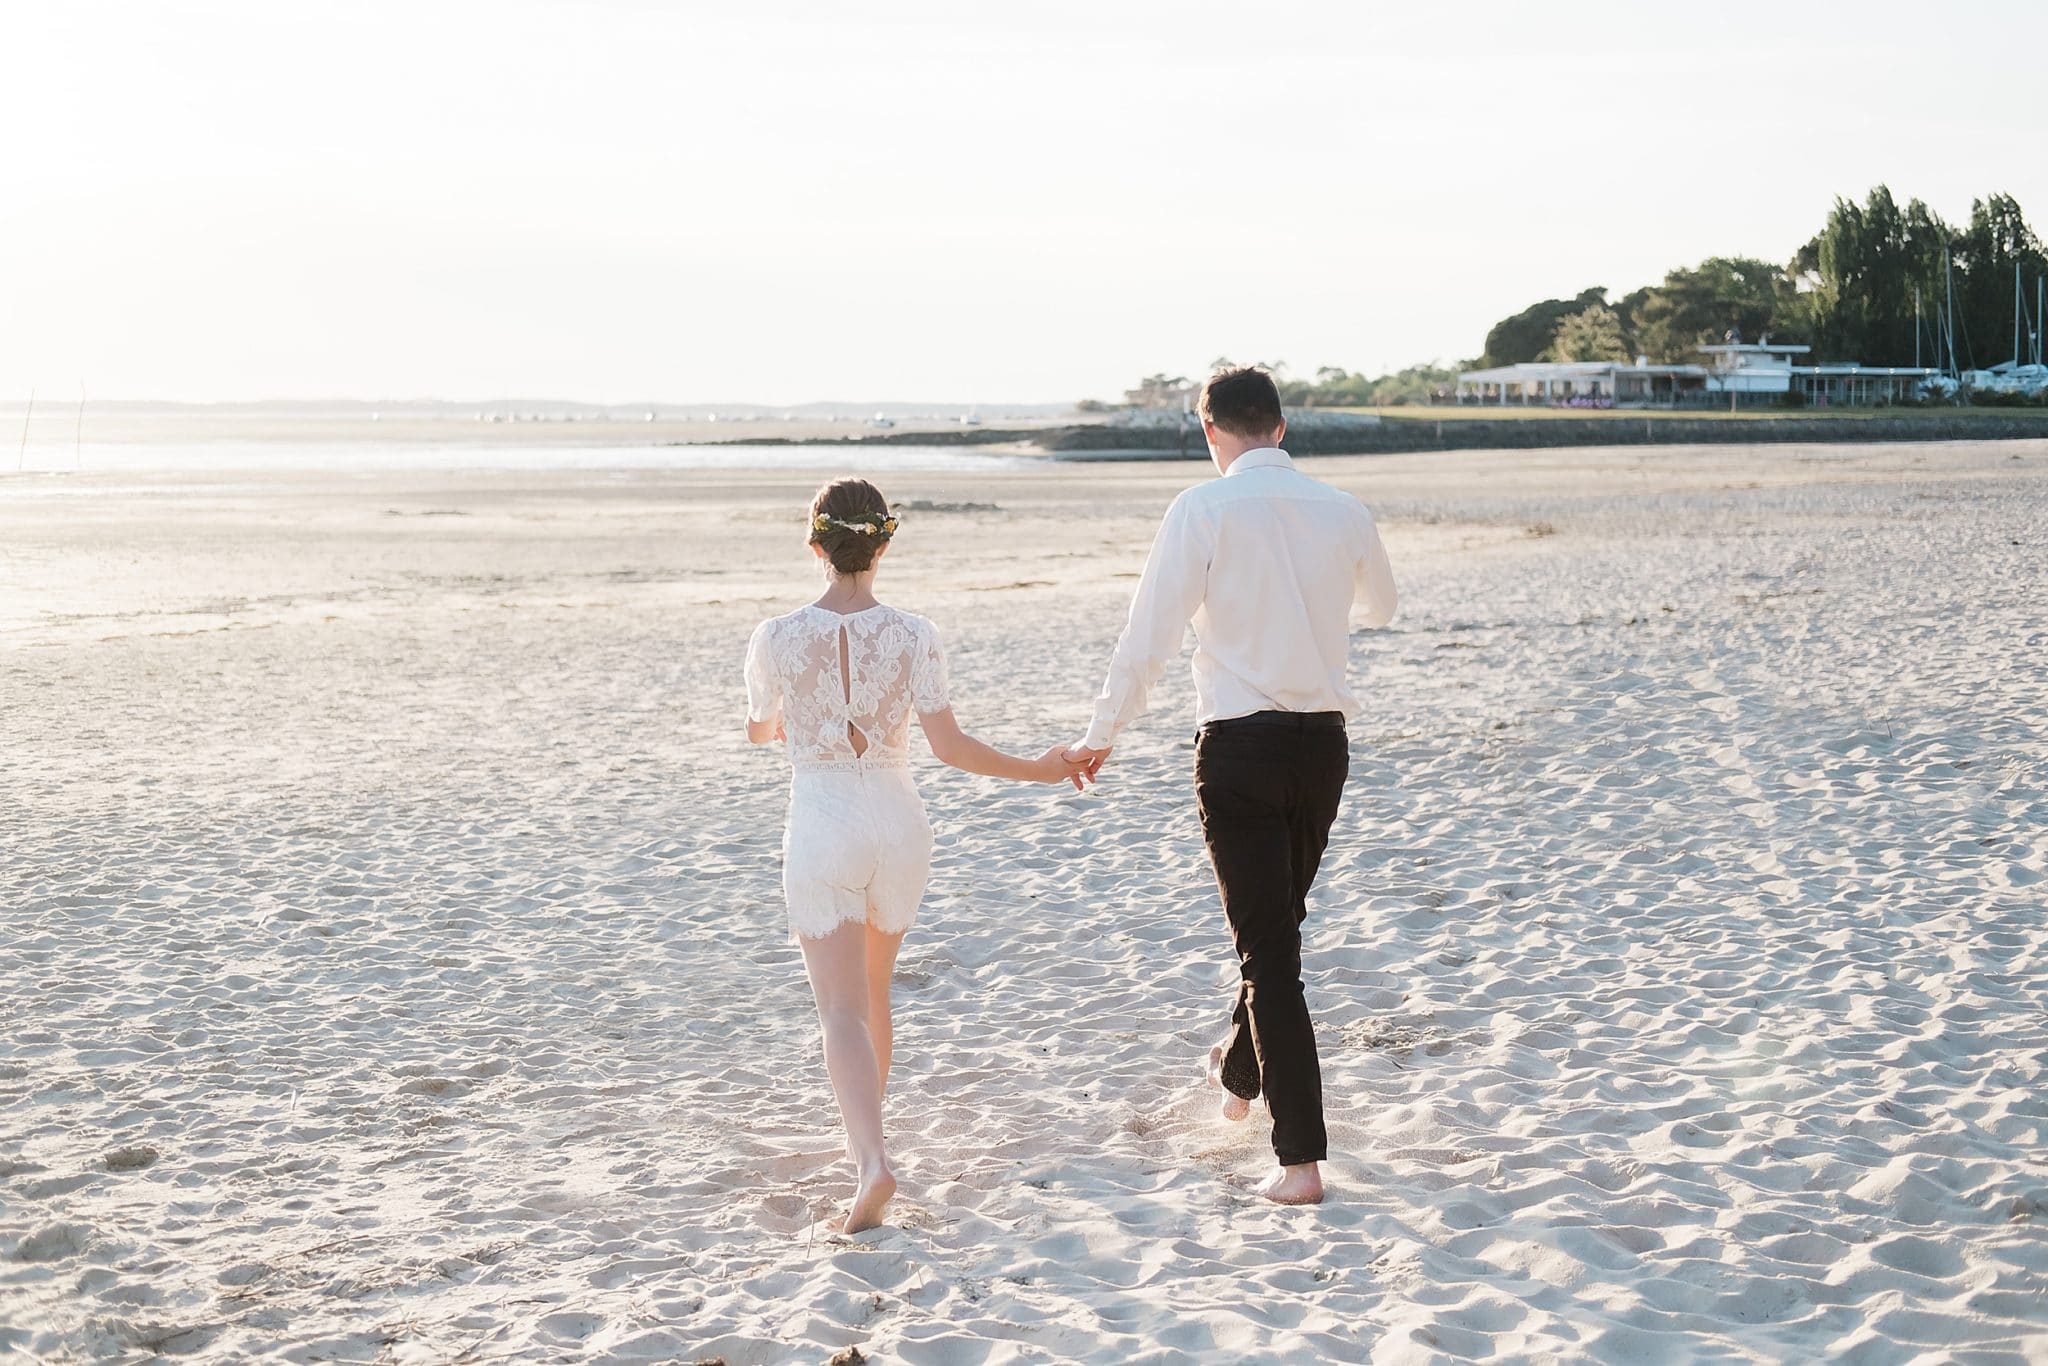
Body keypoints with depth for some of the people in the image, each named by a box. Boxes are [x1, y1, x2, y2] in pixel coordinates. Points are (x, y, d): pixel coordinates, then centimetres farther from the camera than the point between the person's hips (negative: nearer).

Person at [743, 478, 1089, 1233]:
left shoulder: (776, 638, -10)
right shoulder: (913, 636, -8)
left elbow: (759, 731, 8)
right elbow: (949, 746, -10)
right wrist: (1035, 770, 3)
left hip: (820, 830, -2)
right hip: (898, 825, 3)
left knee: (843, 1008, -3)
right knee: (873, 987, 23)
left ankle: (871, 1161, -23)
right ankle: (865, 1135, 39)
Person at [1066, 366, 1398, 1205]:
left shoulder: (1204, 510, -10)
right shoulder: (1342, 512, 4)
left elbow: (1151, 632, -11)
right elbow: (1380, 608, 24)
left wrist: (1101, 736, 2)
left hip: (1239, 744, -5)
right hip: (1324, 740, 5)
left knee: (1267, 946, -2)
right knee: (1281, 924, 24)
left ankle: (1301, 1159, -4)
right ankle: (1239, 1075, 46)